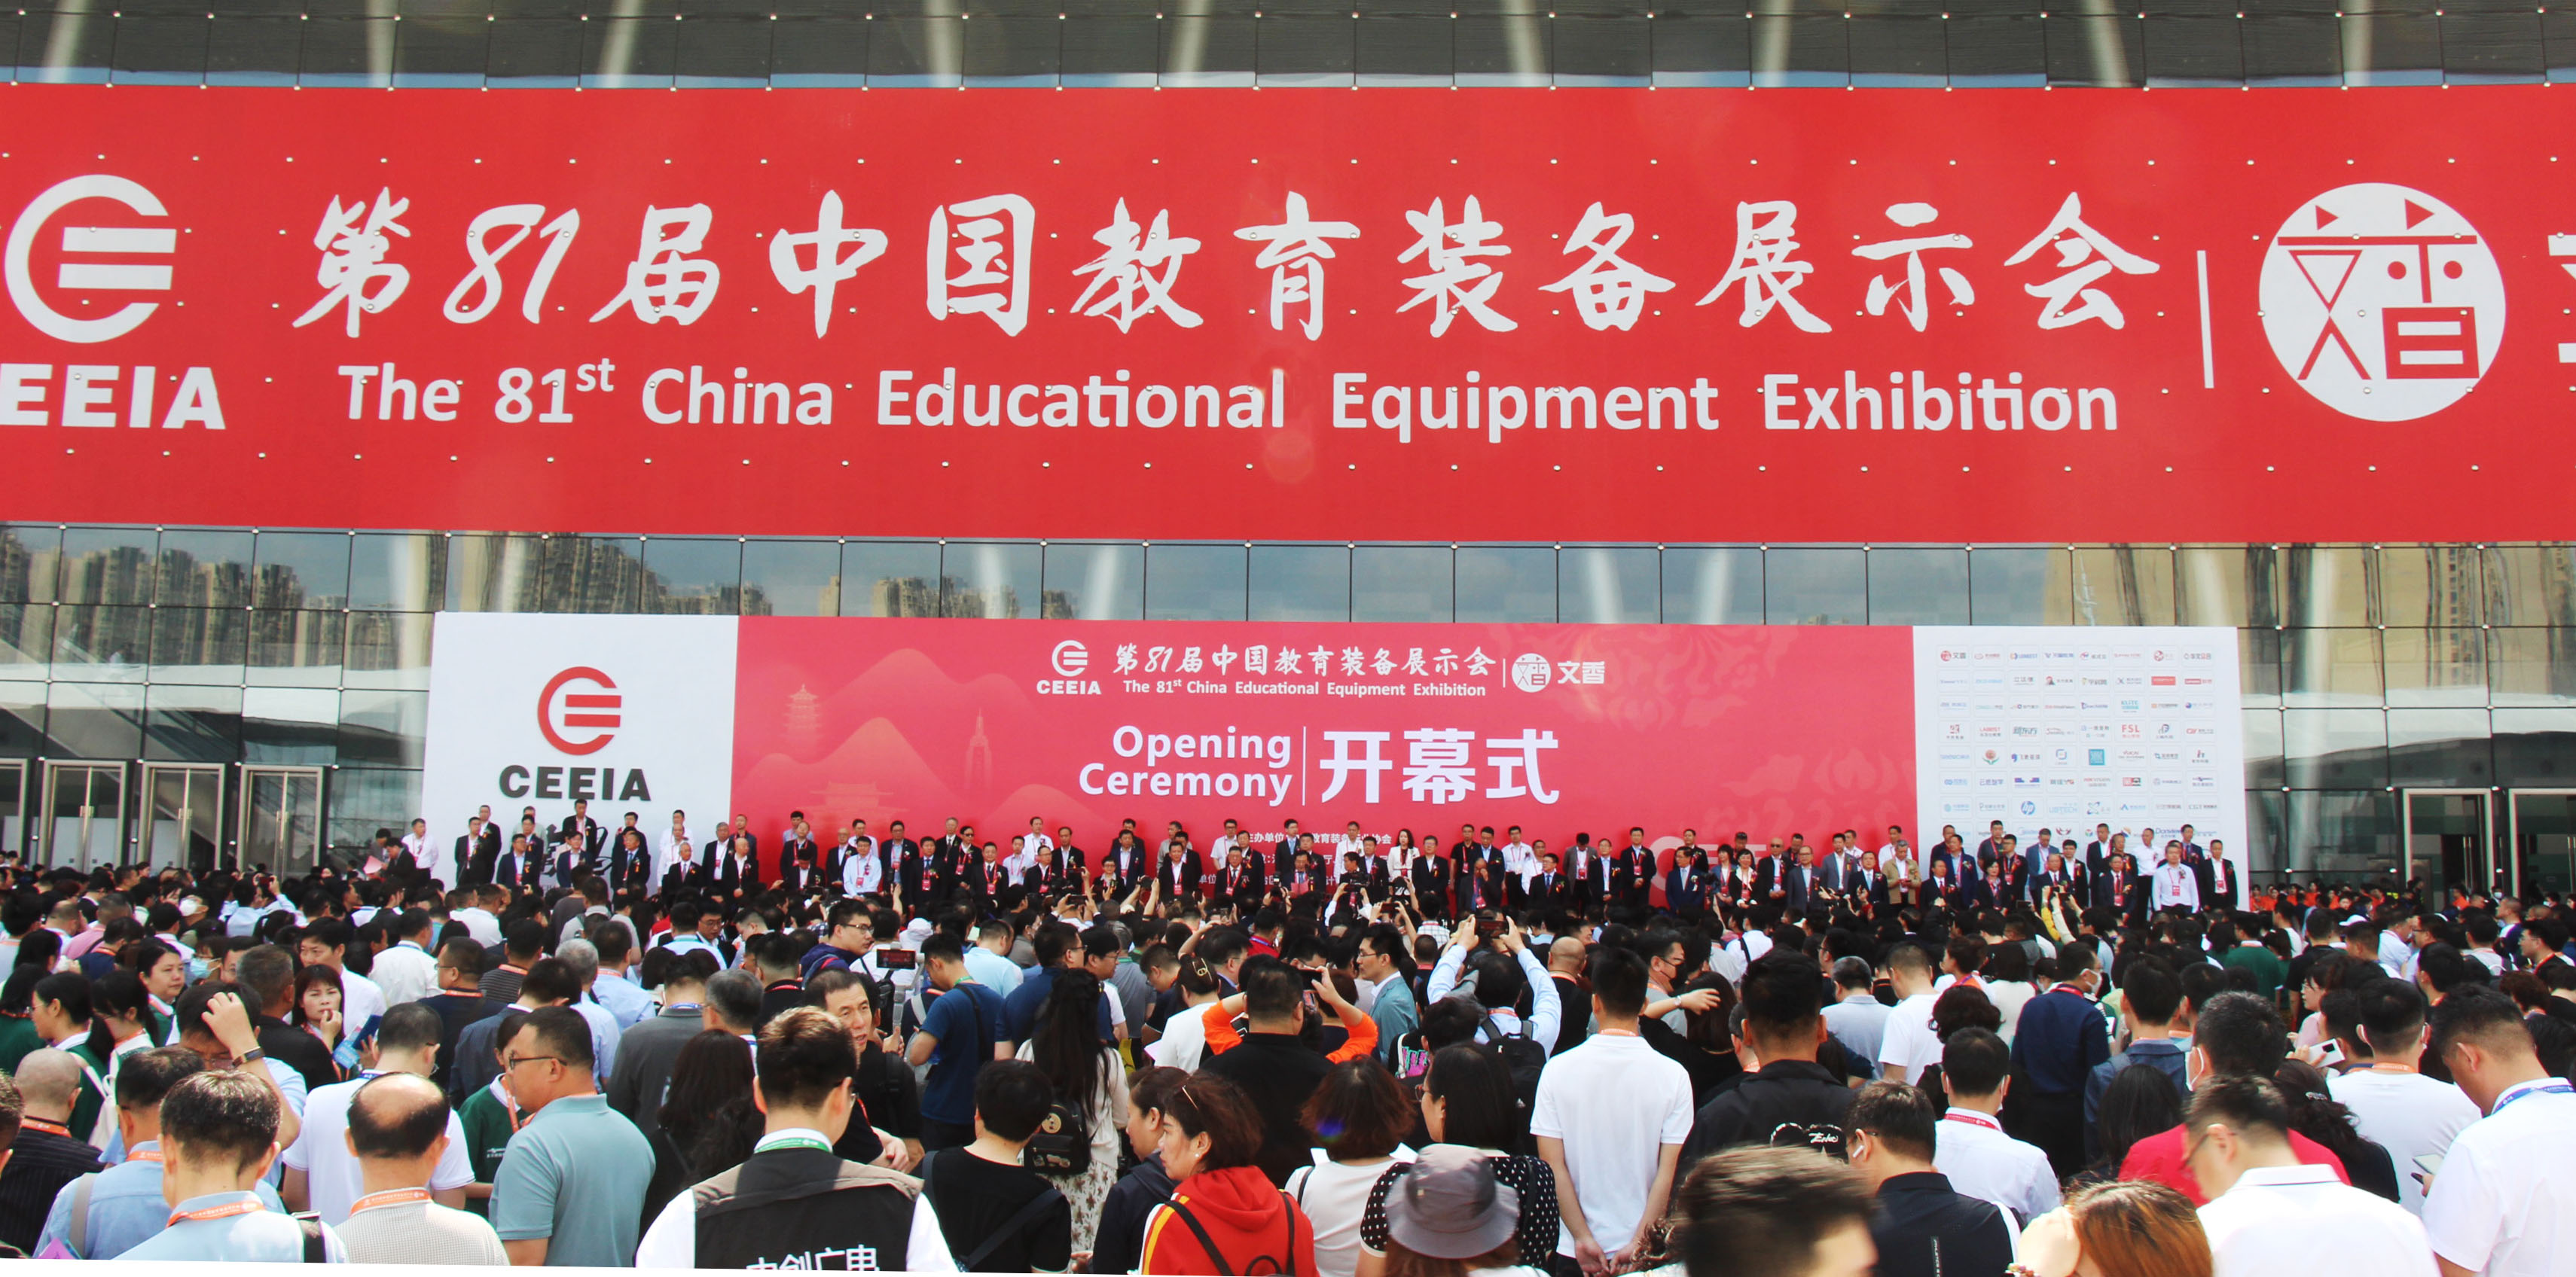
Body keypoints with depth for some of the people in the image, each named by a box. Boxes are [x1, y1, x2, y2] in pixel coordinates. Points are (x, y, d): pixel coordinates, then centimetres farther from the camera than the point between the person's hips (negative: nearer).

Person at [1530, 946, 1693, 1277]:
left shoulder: (1558, 1069, -8)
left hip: (1574, 1250, 0)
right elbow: (1668, 1172, -12)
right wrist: (1639, 1243, -11)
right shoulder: (1674, 1075, -8)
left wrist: (1583, 1237, -9)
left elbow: (1552, 1165, -9)